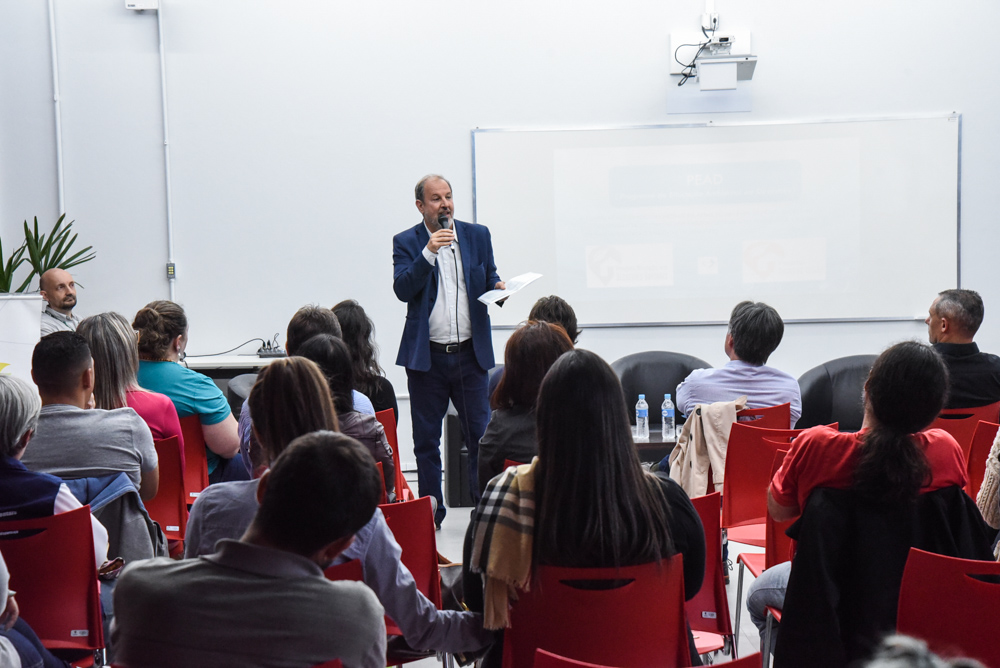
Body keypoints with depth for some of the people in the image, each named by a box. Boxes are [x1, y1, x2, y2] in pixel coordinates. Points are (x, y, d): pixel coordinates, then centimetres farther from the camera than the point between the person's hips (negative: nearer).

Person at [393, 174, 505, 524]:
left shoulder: (478, 235, 8)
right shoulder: (406, 242, 1)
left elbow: (489, 278, 15)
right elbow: (402, 290, -11)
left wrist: (497, 286, -8)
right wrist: (429, 252, -22)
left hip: (470, 353, 1)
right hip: (426, 355, -1)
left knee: (481, 435, 0)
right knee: (426, 439, 7)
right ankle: (431, 512, 17)